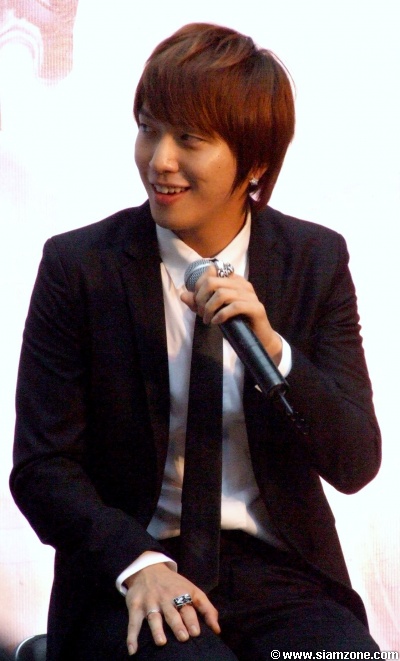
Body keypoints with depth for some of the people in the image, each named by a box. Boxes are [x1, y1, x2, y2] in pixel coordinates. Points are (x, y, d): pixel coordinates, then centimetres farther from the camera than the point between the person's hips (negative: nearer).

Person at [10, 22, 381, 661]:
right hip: (132, 583, -2)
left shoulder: (317, 259, 3)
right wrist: (139, 563, -21)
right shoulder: (79, 266, -3)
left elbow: (355, 465, -1)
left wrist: (272, 347, -18)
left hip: (282, 570, 3)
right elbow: (41, 467, -4)